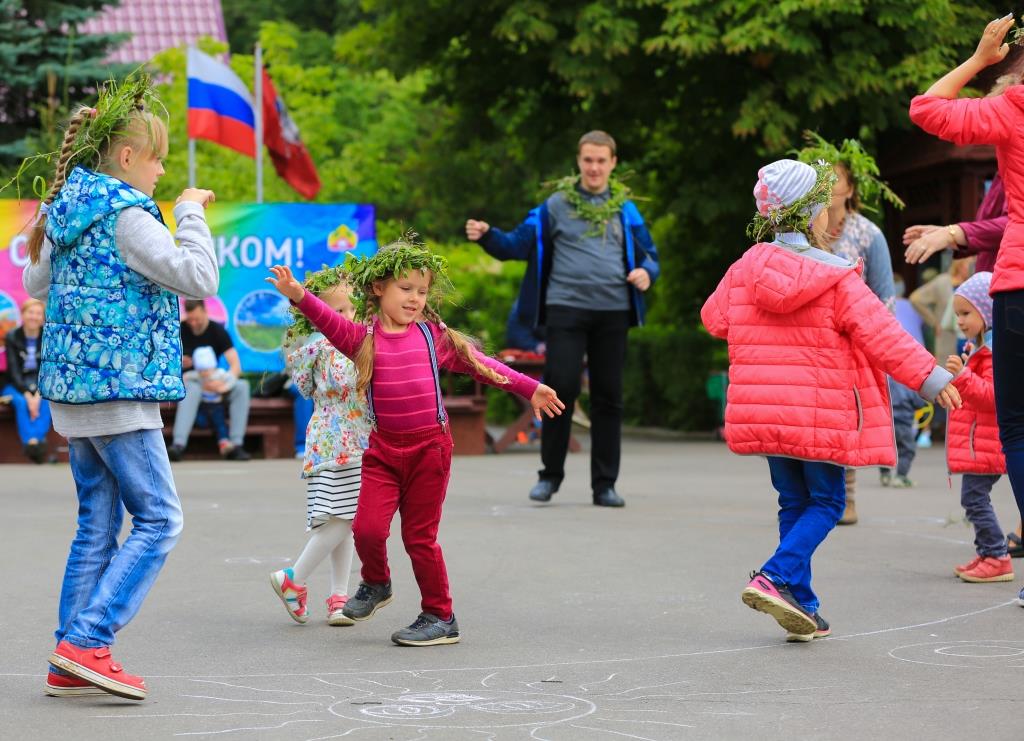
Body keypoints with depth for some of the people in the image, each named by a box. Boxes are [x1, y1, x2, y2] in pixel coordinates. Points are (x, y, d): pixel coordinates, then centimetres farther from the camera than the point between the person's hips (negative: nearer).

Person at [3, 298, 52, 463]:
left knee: (46, 400, -32)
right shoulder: (12, 337, -3)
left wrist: (38, 394, -22)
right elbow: (13, 371, -9)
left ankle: (38, 439, -44)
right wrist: (27, 394, -24)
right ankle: (30, 442, -46)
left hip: (41, 386, 1)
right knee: (21, 402, -34)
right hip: (17, 386, -1)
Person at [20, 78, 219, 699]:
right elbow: (199, 278, -18)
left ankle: (71, 663, 11)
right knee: (159, 519, -4)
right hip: (119, 389, -9)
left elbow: (36, 283, 27)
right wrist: (191, 214, -6)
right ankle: (88, 641, -12)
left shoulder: (68, 210, 12)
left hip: (73, 390, 9)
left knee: (98, 523, 12)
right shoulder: (126, 215, -14)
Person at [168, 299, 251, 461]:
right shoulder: (180, 330, -1)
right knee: (193, 389, -39)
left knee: (242, 386, -26)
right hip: (186, 381, -2)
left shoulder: (217, 331, -1)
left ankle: (236, 445, -32)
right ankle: (179, 444, -50)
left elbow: (236, 365, -10)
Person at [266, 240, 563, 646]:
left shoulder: (434, 335, 5)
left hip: (429, 447, 0)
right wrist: (299, 296, -36)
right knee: (367, 528, -13)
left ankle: (440, 617, 18)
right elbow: (329, 321, -17)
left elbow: (479, 363, 14)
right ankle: (376, 584, 19)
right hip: (384, 448, 0)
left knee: (420, 537, 3)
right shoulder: (364, 336, 1)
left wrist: (530, 389, 15)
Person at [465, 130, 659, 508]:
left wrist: (646, 272, -6)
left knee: (608, 397, 4)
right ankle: (551, 474, 8)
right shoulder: (556, 205, 6)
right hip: (566, 308, -2)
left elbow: (649, 255, 16)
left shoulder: (625, 209, 12)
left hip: (613, 311, 2)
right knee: (561, 390, -8)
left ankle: (605, 483, 11)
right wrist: (487, 236, -12)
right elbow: (519, 244, 5)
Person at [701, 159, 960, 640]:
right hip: (818, 413, -5)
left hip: (763, 413, 5)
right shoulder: (837, 279, -10)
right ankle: (776, 578, -15)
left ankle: (803, 607, 13)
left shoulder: (745, 269, 4)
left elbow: (715, 319, 17)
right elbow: (879, 334, -13)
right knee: (825, 503, 8)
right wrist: (930, 376, -8)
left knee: (794, 502, 16)